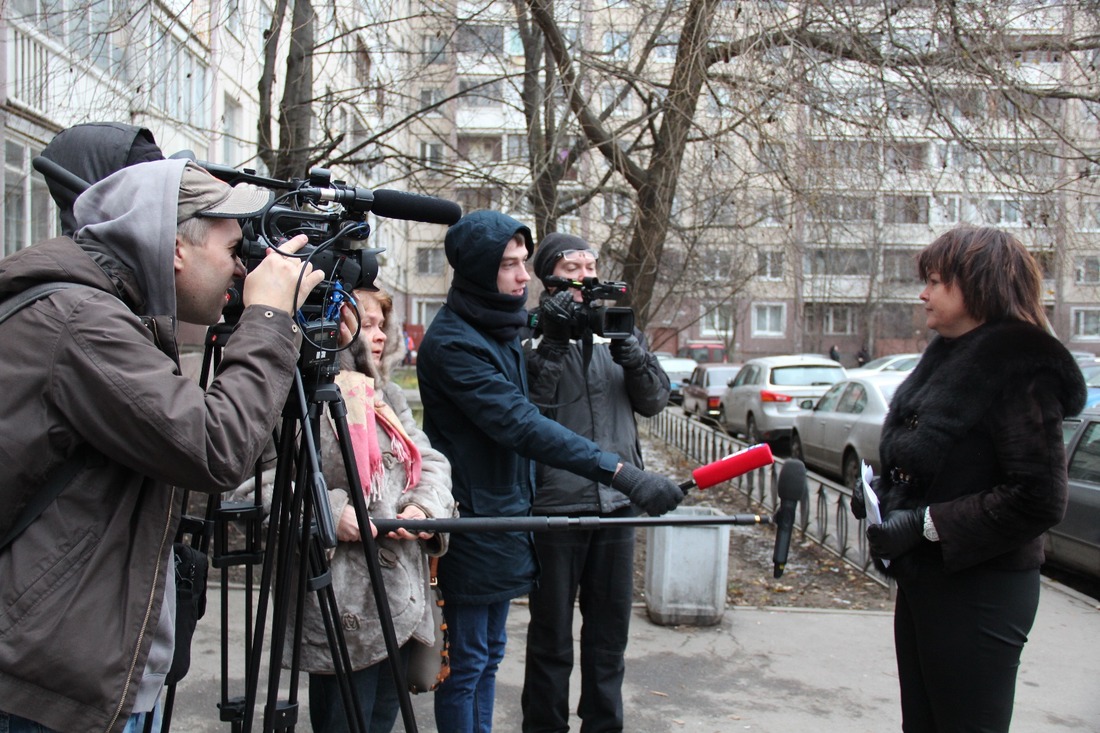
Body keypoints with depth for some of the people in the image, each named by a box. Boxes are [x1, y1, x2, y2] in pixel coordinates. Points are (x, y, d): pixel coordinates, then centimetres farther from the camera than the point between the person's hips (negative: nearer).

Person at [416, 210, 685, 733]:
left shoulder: (503, 328, 10)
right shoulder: (450, 341, -20)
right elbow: (519, 423, -30)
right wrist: (621, 473, -36)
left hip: (504, 515, 9)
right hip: (470, 522, -9)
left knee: (489, 654, 17)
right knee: (466, 663, 2)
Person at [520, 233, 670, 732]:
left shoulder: (616, 330, 10)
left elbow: (654, 401, 4)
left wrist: (630, 350, -11)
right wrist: (553, 344, -19)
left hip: (617, 502, 4)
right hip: (555, 503, -4)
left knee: (610, 630, 14)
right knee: (552, 634, 9)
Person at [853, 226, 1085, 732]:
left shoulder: (1022, 369, -17)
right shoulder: (948, 357, 11)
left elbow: (1038, 498, -23)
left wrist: (926, 524, -22)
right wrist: (882, 491, 3)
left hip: (978, 591, -9)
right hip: (924, 580, 9)